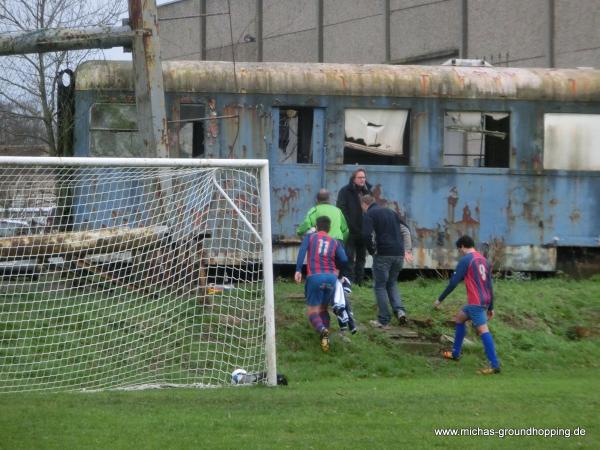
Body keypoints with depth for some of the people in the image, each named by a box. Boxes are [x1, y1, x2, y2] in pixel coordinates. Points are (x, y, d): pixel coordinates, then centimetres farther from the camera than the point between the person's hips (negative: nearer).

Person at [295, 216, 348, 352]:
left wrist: (298, 270, -13)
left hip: (315, 277, -2)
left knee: (312, 312, 1)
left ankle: (322, 330, -30)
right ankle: (325, 337, 2)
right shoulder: (335, 242, 17)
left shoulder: (309, 237, 14)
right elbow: (344, 260, 3)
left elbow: (302, 251, -5)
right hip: (331, 277, 3)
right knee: (323, 309, 20)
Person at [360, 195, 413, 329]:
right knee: (392, 283, 21)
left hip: (383, 254, -6)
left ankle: (384, 320, 6)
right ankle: (400, 310, 0)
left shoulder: (369, 215, -1)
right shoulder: (390, 212, 19)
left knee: (380, 286, 7)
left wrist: (372, 251, -1)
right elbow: (406, 230, 16)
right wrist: (408, 250, 13)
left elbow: (366, 235, -16)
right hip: (399, 254, 6)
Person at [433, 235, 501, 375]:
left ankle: (495, 365, -21)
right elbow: (489, 285, 17)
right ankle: (455, 354, 30)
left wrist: (440, 299, 0)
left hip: (475, 302, -9)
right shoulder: (483, 259, 15)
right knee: (459, 317, 25)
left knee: (482, 329, -13)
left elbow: (453, 282, -9)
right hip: (485, 300, 9)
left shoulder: (465, 260, -8)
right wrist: (490, 307, 22)